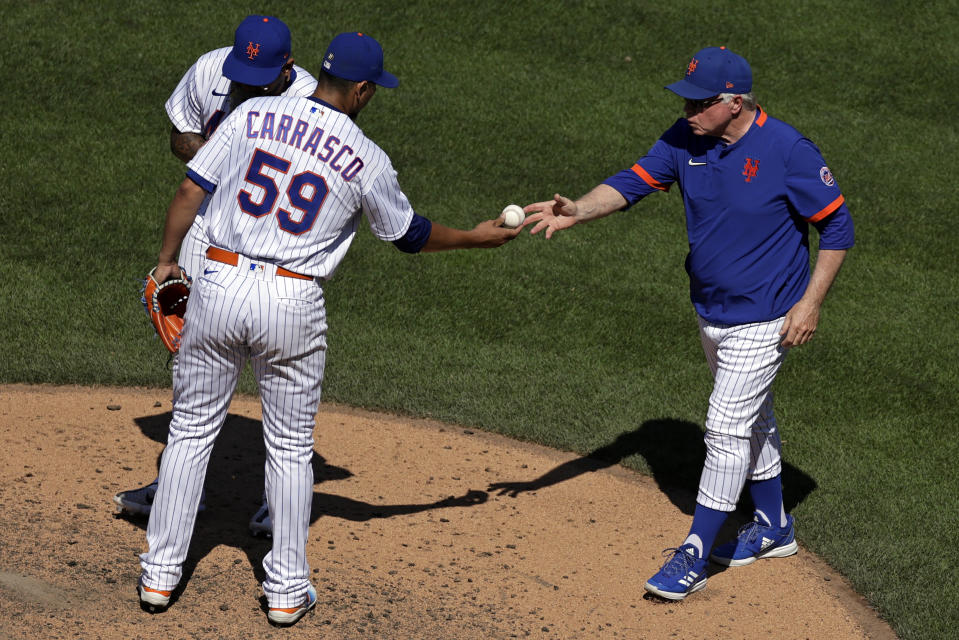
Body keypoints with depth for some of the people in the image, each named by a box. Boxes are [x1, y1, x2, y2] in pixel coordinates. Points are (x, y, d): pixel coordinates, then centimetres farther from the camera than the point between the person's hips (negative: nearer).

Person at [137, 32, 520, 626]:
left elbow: (191, 189, 1)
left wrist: (166, 259, 13)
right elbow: (410, 234, 11)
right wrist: (475, 238, 26)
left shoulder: (254, 114, 0)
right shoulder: (367, 160, -3)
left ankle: (160, 574, 18)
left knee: (192, 429, 15)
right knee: (291, 447, 14)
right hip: (293, 304, -2)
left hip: (220, 286, 2)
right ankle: (287, 590, 17)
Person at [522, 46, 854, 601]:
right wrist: (579, 211, -30)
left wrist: (811, 302, -18)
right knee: (752, 419, 21)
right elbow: (633, 182, -11)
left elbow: (838, 226, -15)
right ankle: (774, 528, 38)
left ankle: (694, 556, 0)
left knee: (727, 429, -7)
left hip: (764, 321, -7)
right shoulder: (688, 139, -6)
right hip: (712, 312, 7)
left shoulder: (788, 151, -23)